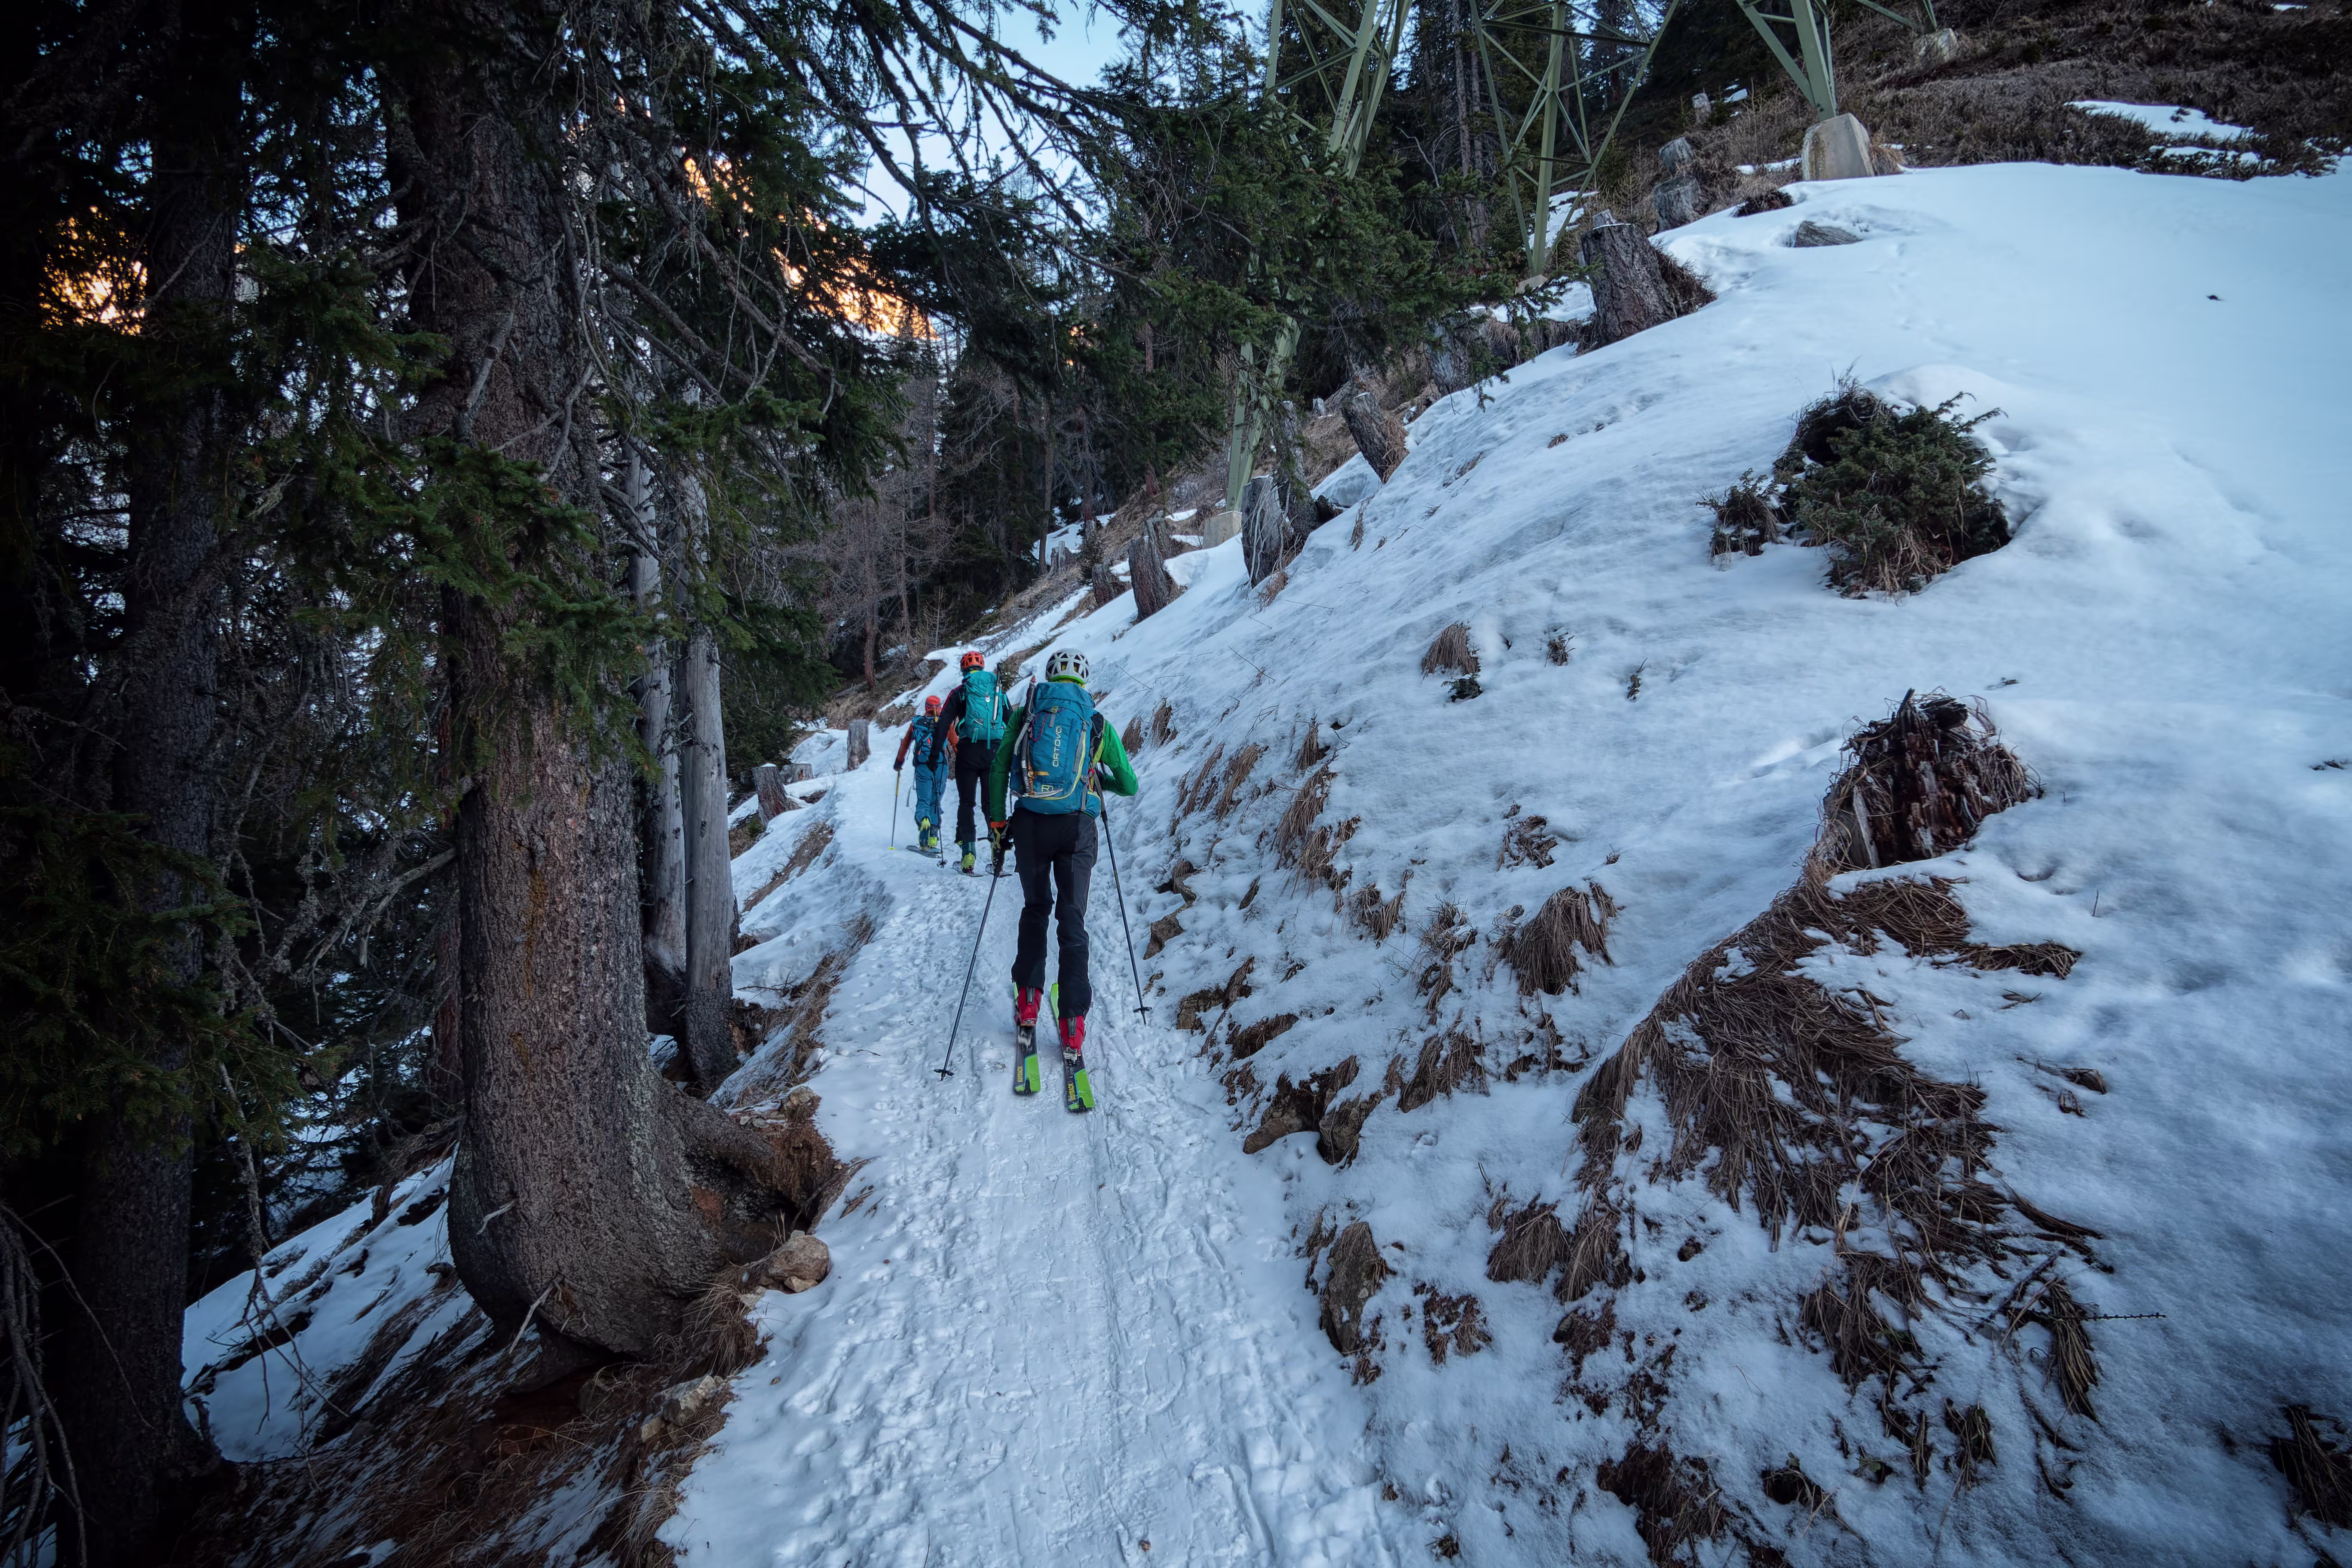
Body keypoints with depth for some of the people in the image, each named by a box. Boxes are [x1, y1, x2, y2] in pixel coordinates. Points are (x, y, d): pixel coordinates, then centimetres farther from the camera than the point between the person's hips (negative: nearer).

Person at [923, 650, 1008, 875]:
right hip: (995, 751, 2)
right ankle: (998, 856, 1)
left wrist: (935, 752, 2)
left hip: (968, 751, -2)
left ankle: (968, 855, -4)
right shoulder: (999, 691, 13)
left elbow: (944, 723, -1)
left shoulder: (960, 692, 5)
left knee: (966, 803, 6)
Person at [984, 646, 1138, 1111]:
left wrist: (997, 823, 10)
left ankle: (1027, 1010, 19)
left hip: (1031, 823, 1)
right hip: (1078, 827, -1)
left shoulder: (1026, 712, 9)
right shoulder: (1098, 723, 9)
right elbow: (1128, 785, 13)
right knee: (1072, 922, 2)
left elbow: (998, 768, 4)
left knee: (1035, 910, 20)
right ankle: (1072, 1033, -3)